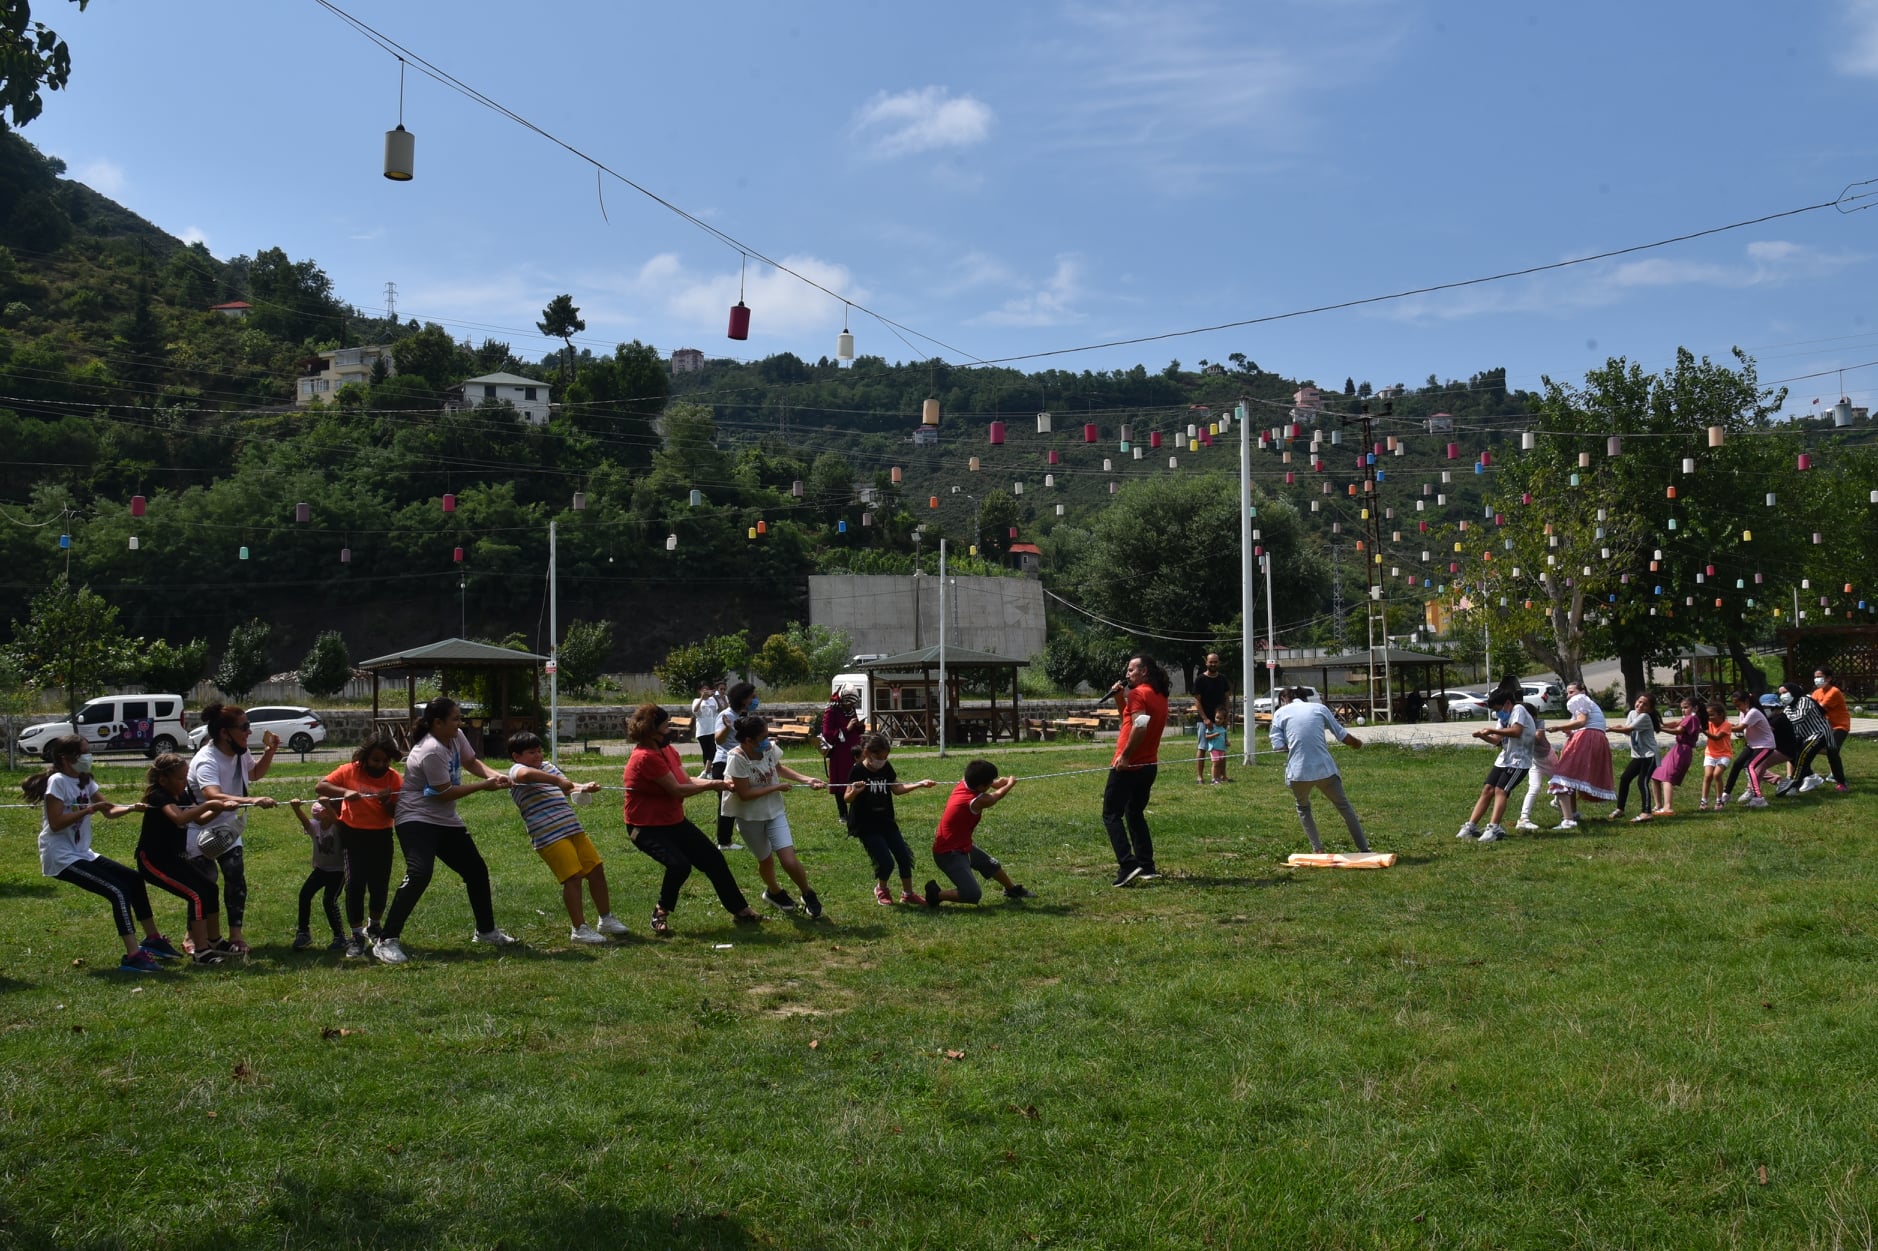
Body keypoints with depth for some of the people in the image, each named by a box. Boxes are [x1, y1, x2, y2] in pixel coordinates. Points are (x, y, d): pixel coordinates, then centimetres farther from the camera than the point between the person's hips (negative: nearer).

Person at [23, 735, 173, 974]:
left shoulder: (84, 781, 10)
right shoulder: (57, 781, -16)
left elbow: (109, 812, 9)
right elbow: (56, 823, -23)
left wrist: (132, 808, -8)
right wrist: (88, 810, -25)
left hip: (81, 853, 9)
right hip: (60, 858, -9)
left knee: (134, 879, 10)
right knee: (118, 890, -20)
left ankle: (152, 939, 22)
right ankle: (133, 956, -21)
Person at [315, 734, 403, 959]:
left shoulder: (395, 778, -4)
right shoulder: (349, 772, -8)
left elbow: (396, 814, -3)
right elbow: (319, 787, -14)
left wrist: (388, 803, -25)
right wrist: (344, 792, -28)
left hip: (381, 837, 2)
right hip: (353, 835, -2)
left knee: (380, 886, 6)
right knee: (355, 885, -11)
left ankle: (374, 927, 33)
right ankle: (356, 936, -1)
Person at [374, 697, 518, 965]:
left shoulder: (456, 737, 1)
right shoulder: (432, 751, -25)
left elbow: (471, 762, 15)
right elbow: (444, 793, -21)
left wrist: (494, 775, -6)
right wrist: (485, 786, -15)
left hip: (446, 821, 10)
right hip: (417, 820, -10)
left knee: (477, 871, 13)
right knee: (418, 875, -28)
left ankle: (486, 931, 31)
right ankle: (386, 942, -25)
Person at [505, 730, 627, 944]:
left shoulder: (547, 766, 22)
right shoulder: (516, 771, -4)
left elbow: (567, 786, 10)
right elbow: (526, 774, -30)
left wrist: (582, 787, -12)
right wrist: (557, 781, -31)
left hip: (573, 829, 8)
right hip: (550, 836, -8)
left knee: (596, 870, 10)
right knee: (573, 877, -12)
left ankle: (606, 919, 24)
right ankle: (579, 929, -3)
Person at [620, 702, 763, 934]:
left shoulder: (667, 750, 4)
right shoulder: (646, 757, -25)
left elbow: (687, 780, 0)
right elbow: (677, 789, -24)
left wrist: (716, 783, -14)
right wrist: (712, 785, -15)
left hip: (674, 822, 9)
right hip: (647, 827, -9)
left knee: (713, 859, 8)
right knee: (679, 865, -30)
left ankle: (740, 910, 19)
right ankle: (661, 912, -4)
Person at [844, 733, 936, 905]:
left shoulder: (886, 768, 2)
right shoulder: (858, 771, -16)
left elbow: (897, 789, 10)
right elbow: (848, 798, -17)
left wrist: (920, 784, 2)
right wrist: (854, 791, -40)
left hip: (886, 822, 6)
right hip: (866, 825, -6)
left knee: (904, 856, 4)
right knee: (886, 862, -12)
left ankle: (907, 893, 23)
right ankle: (881, 889, 19)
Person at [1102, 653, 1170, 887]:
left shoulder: (1139, 693, -14)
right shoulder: (1160, 696, 14)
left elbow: (1140, 726, -28)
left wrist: (1124, 756, -23)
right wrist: (1119, 697, 10)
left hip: (1128, 766, -9)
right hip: (1149, 765, 9)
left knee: (1111, 815, -3)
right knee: (1135, 814, 21)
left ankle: (1128, 864, -15)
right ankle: (1146, 865, 18)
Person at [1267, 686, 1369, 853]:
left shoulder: (1280, 713, 9)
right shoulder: (1320, 708, 11)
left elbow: (1277, 746, 0)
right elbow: (1343, 736, 16)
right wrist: (1358, 743, 37)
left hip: (1297, 772, 0)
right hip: (1325, 769, 0)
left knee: (1303, 808, 27)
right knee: (1344, 806, 18)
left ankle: (1317, 849, 18)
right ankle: (1364, 848, 21)